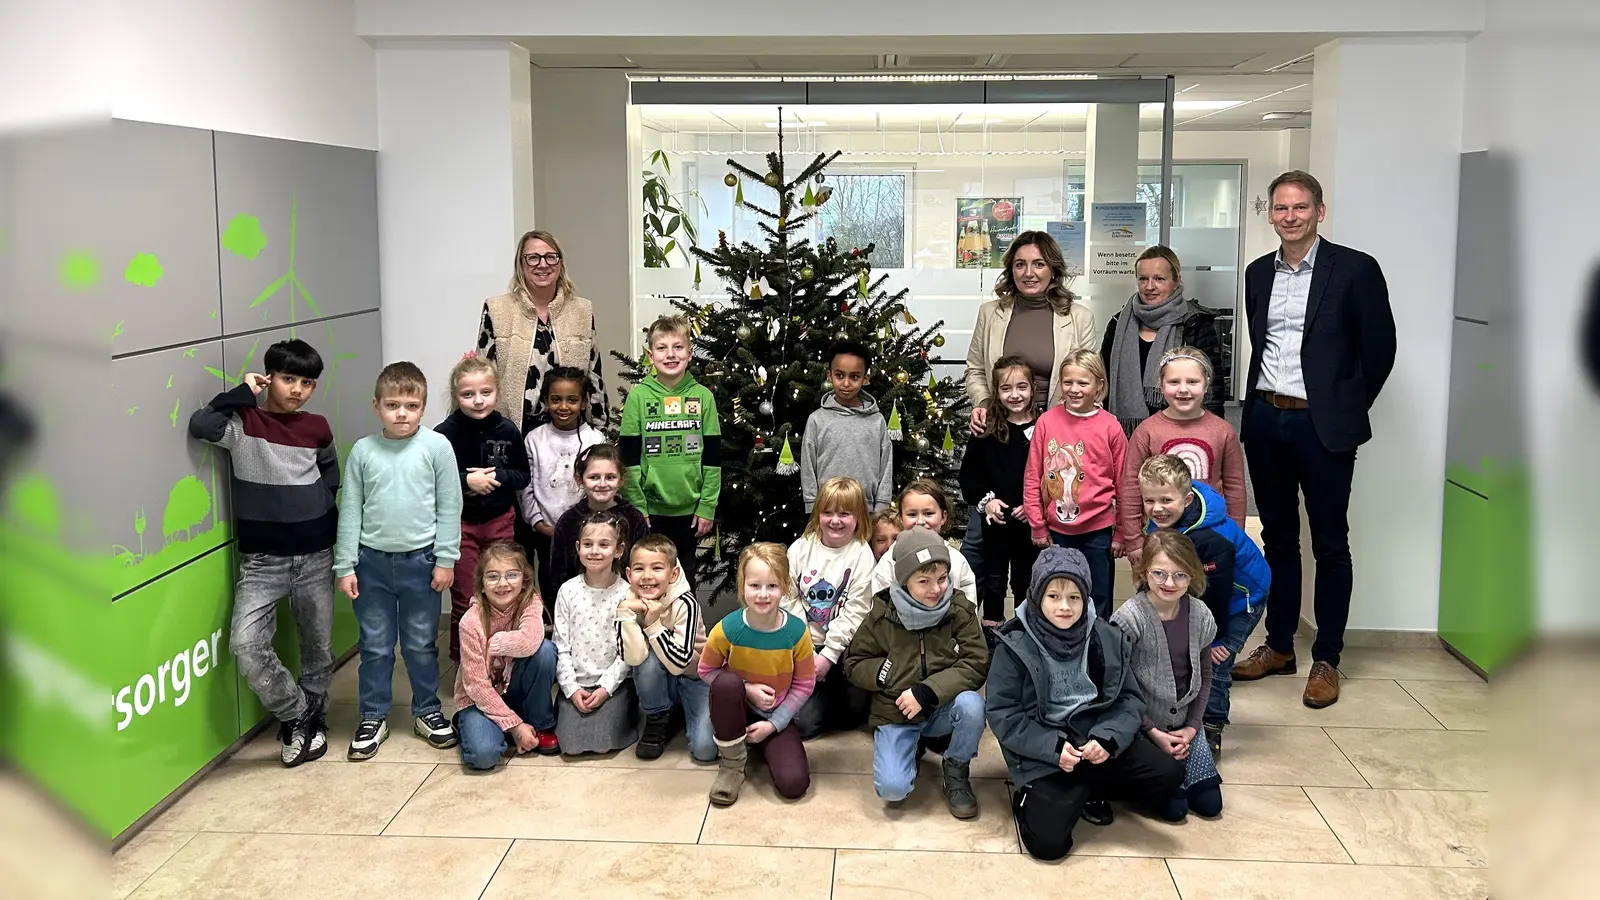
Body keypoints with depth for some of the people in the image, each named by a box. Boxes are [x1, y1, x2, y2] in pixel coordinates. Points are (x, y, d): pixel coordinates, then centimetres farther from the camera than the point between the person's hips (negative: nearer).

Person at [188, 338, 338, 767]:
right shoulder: (244, 422, -5)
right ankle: (296, 715, 6)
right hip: (262, 558, -2)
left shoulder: (317, 428, 3)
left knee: (318, 644, 11)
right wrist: (244, 393, -14)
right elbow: (200, 425, -25)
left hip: (315, 555, 2)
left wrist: (328, 518, 10)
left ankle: (311, 720, 33)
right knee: (246, 644, -16)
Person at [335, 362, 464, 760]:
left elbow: (449, 507, -3)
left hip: (420, 561, -1)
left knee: (421, 644, 11)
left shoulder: (436, 447, -6)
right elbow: (350, 510, 2)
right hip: (372, 562, 1)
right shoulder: (363, 451, -2)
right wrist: (345, 566, 0)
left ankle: (428, 710, 28)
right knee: (375, 645, 10)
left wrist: (445, 560, -5)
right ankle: (373, 717, 24)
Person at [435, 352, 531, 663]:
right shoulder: (445, 434, -13)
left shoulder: (507, 430, -6)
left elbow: (523, 476, 2)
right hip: (460, 524, -2)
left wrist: (496, 476, -16)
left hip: (500, 522, 2)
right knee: (464, 600, 8)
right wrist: (465, 481, -24)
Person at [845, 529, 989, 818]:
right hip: (895, 712, -1)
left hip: (942, 709, 1)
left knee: (972, 704, -34)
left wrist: (926, 691, -25)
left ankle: (956, 770, -3)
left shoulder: (960, 612, -8)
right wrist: (890, 672, -19)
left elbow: (976, 664, -15)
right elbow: (854, 663, 1)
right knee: (892, 789, -22)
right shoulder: (883, 615, -7)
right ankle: (912, 745, 15)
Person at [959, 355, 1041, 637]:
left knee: (1026, 582, 12)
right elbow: (968, 473, 1)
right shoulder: (986, 430, -1)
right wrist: (984, 499, -12)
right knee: (993, 582, 10)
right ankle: (991, 632, 20)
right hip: (995, 521, 1)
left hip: (1031, 522, -1)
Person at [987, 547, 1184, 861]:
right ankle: (1032, 798, 14)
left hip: (1100, 738, 4)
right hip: (1044, 753, -4)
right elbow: (1002, 714, -8)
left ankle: (1090, 790, 8)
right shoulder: (1016, 646, -8)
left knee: (1168, 774, -16)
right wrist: (1052, 747, -19)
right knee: (1048, 841, -21)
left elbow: (1131, 698, 4)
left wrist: (1107, 738, -15)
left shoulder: (1106, 638, 2)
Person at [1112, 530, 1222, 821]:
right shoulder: (1129, 618, -22)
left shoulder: (1200, 616, -7)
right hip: (1141, 725, -5)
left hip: (1183, 725, 5)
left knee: (1209, 804, 3)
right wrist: (1153, 733, -15)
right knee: (1173, 807, -11)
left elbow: (1204, 676, 7)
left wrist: (1192, 726, -2)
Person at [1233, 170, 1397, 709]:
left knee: (1330, 544, 4)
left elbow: (1380, 346, -2)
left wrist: (1349, 408, 2)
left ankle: (1326, 660, 12)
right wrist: (1264, 400, 12)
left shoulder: (1354, 269, -5)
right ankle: (1278, 646, 25)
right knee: (1277, 538, 14)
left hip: (1322, 424, -5)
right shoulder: (1259, 273, 10)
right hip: (1265, 421, 5)